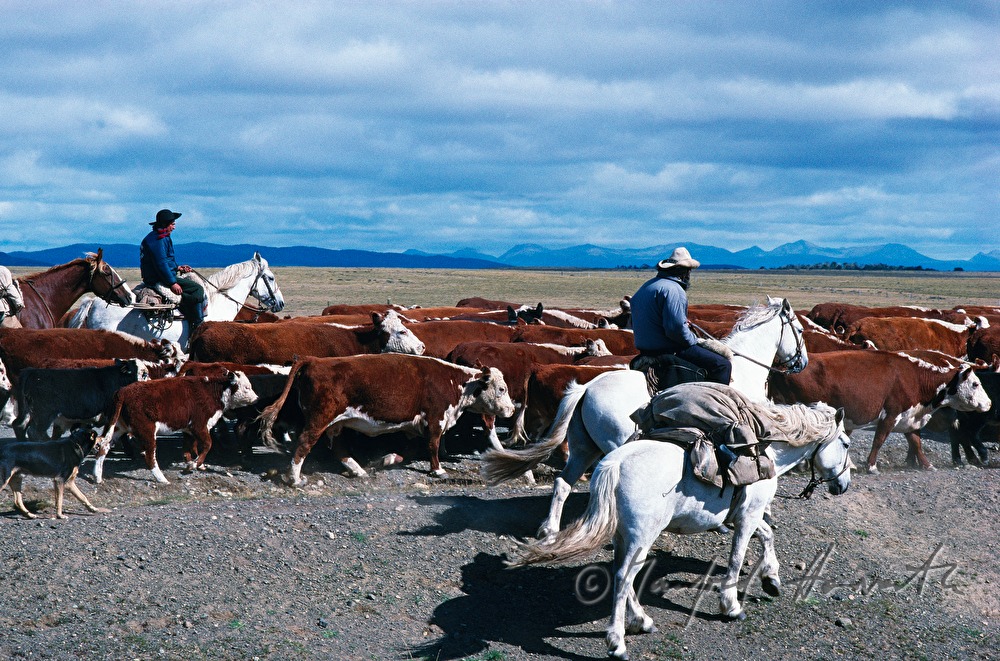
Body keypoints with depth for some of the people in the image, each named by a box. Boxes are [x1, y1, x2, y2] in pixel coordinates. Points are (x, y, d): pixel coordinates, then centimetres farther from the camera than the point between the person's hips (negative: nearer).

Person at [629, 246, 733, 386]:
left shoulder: (646, 286, 14)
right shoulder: (672, 289, -17)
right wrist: (694, 341, -9)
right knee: (723, 365, -10)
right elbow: (675, 328, -26)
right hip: (668, 352, -10)